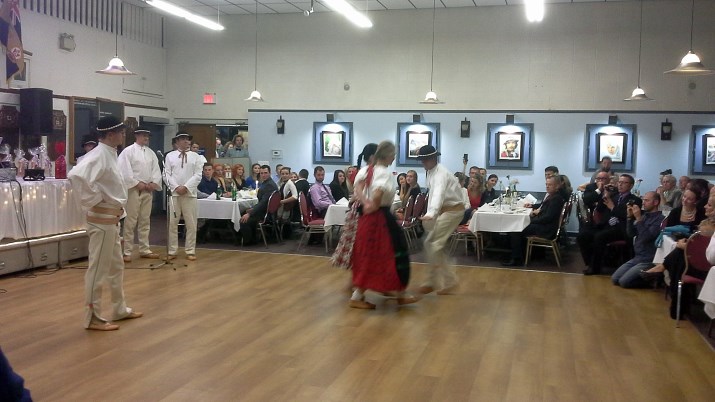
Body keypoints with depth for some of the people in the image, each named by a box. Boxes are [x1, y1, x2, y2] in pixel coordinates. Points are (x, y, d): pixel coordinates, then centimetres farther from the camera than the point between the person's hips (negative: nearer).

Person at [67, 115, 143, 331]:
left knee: (116, 266, 18)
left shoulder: (109, 154, 11)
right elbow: (76, 175, -35)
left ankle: (120, 309, 31)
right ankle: (93, 317, 10)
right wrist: (94, 200, -23)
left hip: (111, 219, 10)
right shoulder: (99, 155, -19)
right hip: (102, 219, -10)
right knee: (98, 268, -1)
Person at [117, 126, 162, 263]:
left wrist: (153, 183, -5)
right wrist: (137, 184, -15)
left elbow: (156, 170, 11)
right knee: (130, 221, -4)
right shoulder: (128, 151, -5)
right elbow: (125, 171, -13)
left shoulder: (151, 153, 14)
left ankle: (144, 250, 19)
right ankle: (127, 252, 2)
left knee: (145, 221, 11)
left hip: (148, 190, 6)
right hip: (133, 189, -6)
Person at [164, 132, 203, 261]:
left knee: (191, 224, 2)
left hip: (190, 194, 0)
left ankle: (190, 251, 10)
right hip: (174, 193, 0)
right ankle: (172, 251, 11)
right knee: (172, 223, 3)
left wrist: (186, 187, -12)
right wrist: (176, 187, -12)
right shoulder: (170, 156, 8)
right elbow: (166, 175, 2)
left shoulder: (195, 156, 7)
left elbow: (198, 176, 0)